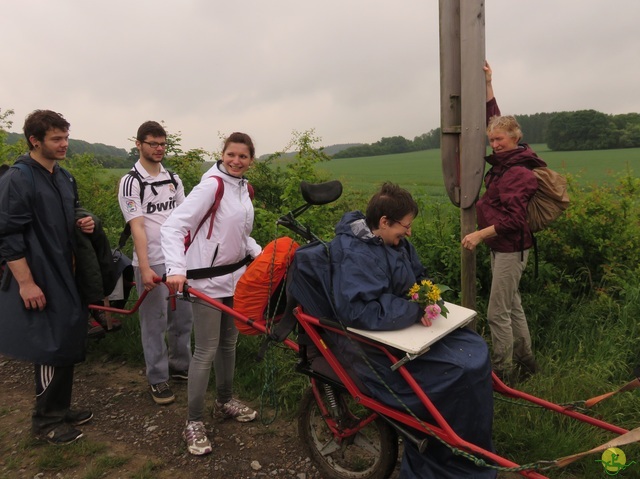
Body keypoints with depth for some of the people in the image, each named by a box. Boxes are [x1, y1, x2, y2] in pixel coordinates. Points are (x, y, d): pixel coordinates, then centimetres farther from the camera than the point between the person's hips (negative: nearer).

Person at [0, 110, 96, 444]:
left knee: (68, 344, 15)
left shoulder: (65, 178, 11)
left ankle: (60, 408, 31)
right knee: (50, 348, -1)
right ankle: (45, 420, 17)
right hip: (41, 281, -8)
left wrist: (82, 225, 2)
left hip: (66, 276, 8)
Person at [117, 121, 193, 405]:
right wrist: (145, 269, -18)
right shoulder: (131, 182, -6)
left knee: (183, 317, 13)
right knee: (154, 322, 5)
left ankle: (180, 366, 31)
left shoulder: (173, 179, 11)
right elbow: (137, 226, -13)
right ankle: (157, 379, 18)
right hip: (152, 263, -5)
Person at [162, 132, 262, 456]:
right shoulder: (212, 184, -17)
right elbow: (173, 226, -23)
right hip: (208, 279, -8)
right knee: (206, 352, -1)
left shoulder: (244, 189, 7)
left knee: (228, 344, 19)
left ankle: (225, 401, 38)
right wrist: (177, 268, -36)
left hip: (235, 276, 8)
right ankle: (194, 422, 14)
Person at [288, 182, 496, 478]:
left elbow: (419, 277, 14)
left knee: (475, 349, 3)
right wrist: (416, 310, -25)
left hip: (403, 324, 10)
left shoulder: (395, 242, 5)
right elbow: (360, 312, -32)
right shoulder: (354, 256, -24)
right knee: (462, 370, -17)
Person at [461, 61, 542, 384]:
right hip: (501, 245, 9)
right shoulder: (504, 161, 7)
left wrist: (480, 234, -25)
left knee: (498, 313, -5)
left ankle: (503, 373, 7)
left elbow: (514, 219, -22)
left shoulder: (519, 173, -17)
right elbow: (494, 119, 18)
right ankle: (526, 363, 30)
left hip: (510, 247, -9)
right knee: (512, 307, 17)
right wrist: (487, 85, 16)